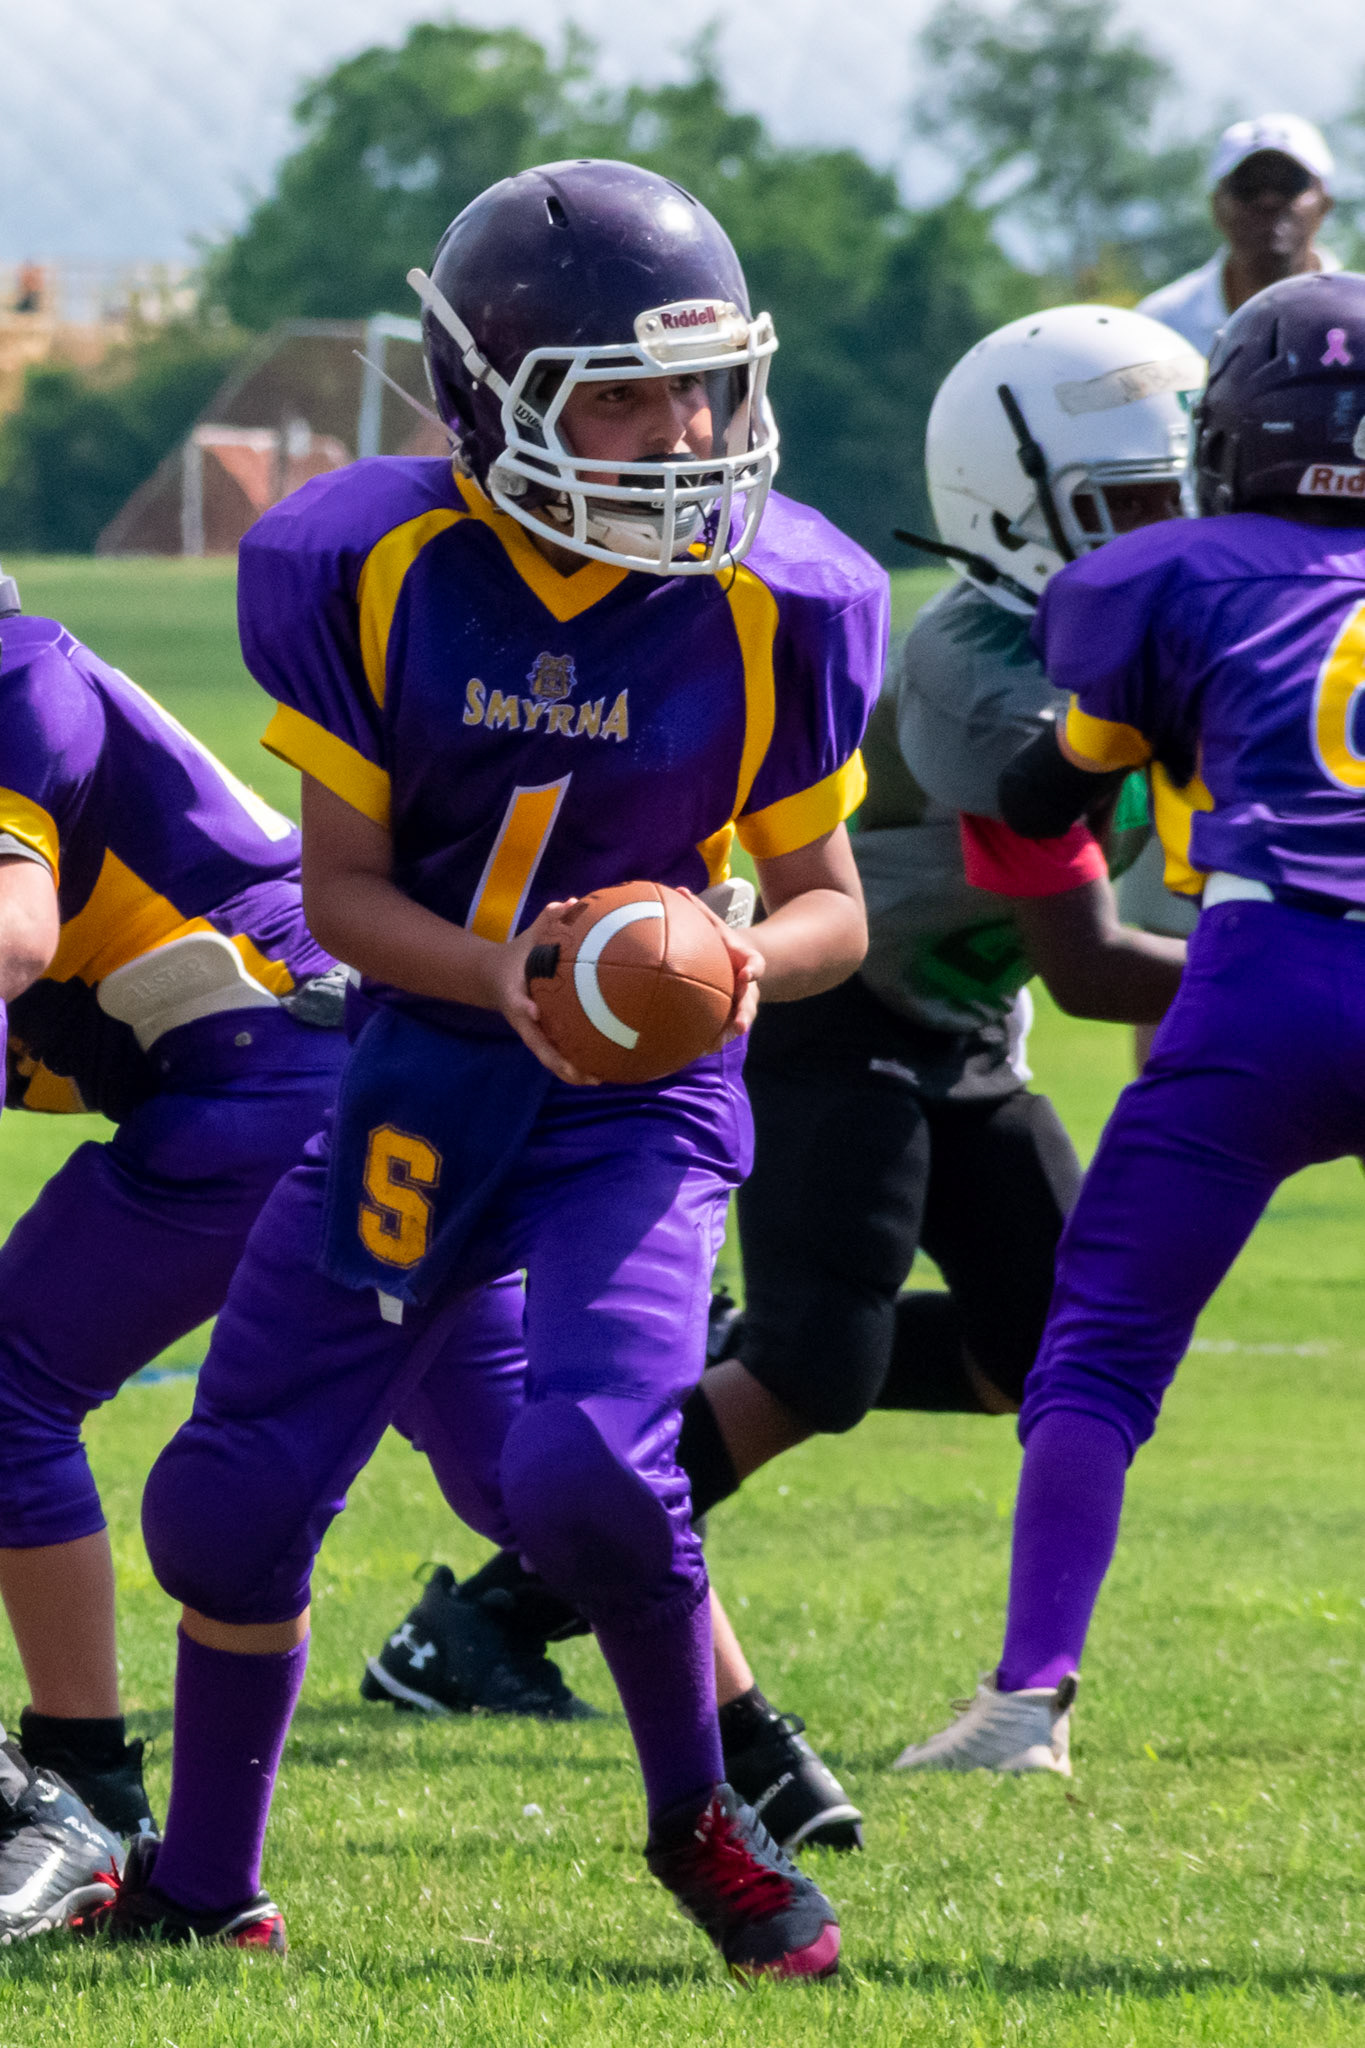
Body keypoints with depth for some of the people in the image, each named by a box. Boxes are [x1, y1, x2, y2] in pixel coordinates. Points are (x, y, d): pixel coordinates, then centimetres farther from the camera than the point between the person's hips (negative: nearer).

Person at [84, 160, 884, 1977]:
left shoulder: (769, 607, -10)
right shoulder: (374, 571, -12)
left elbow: (829, 904, 0)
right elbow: (343, 889, -7)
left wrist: (748, 961, -23)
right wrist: (502, 976, -26)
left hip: (633, 1103, -2)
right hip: (420, 1079, 2)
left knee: (583, 1465, -25)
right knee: (233, 1503, 3)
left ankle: (700, 1819, 1)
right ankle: (205, 1888, 28)